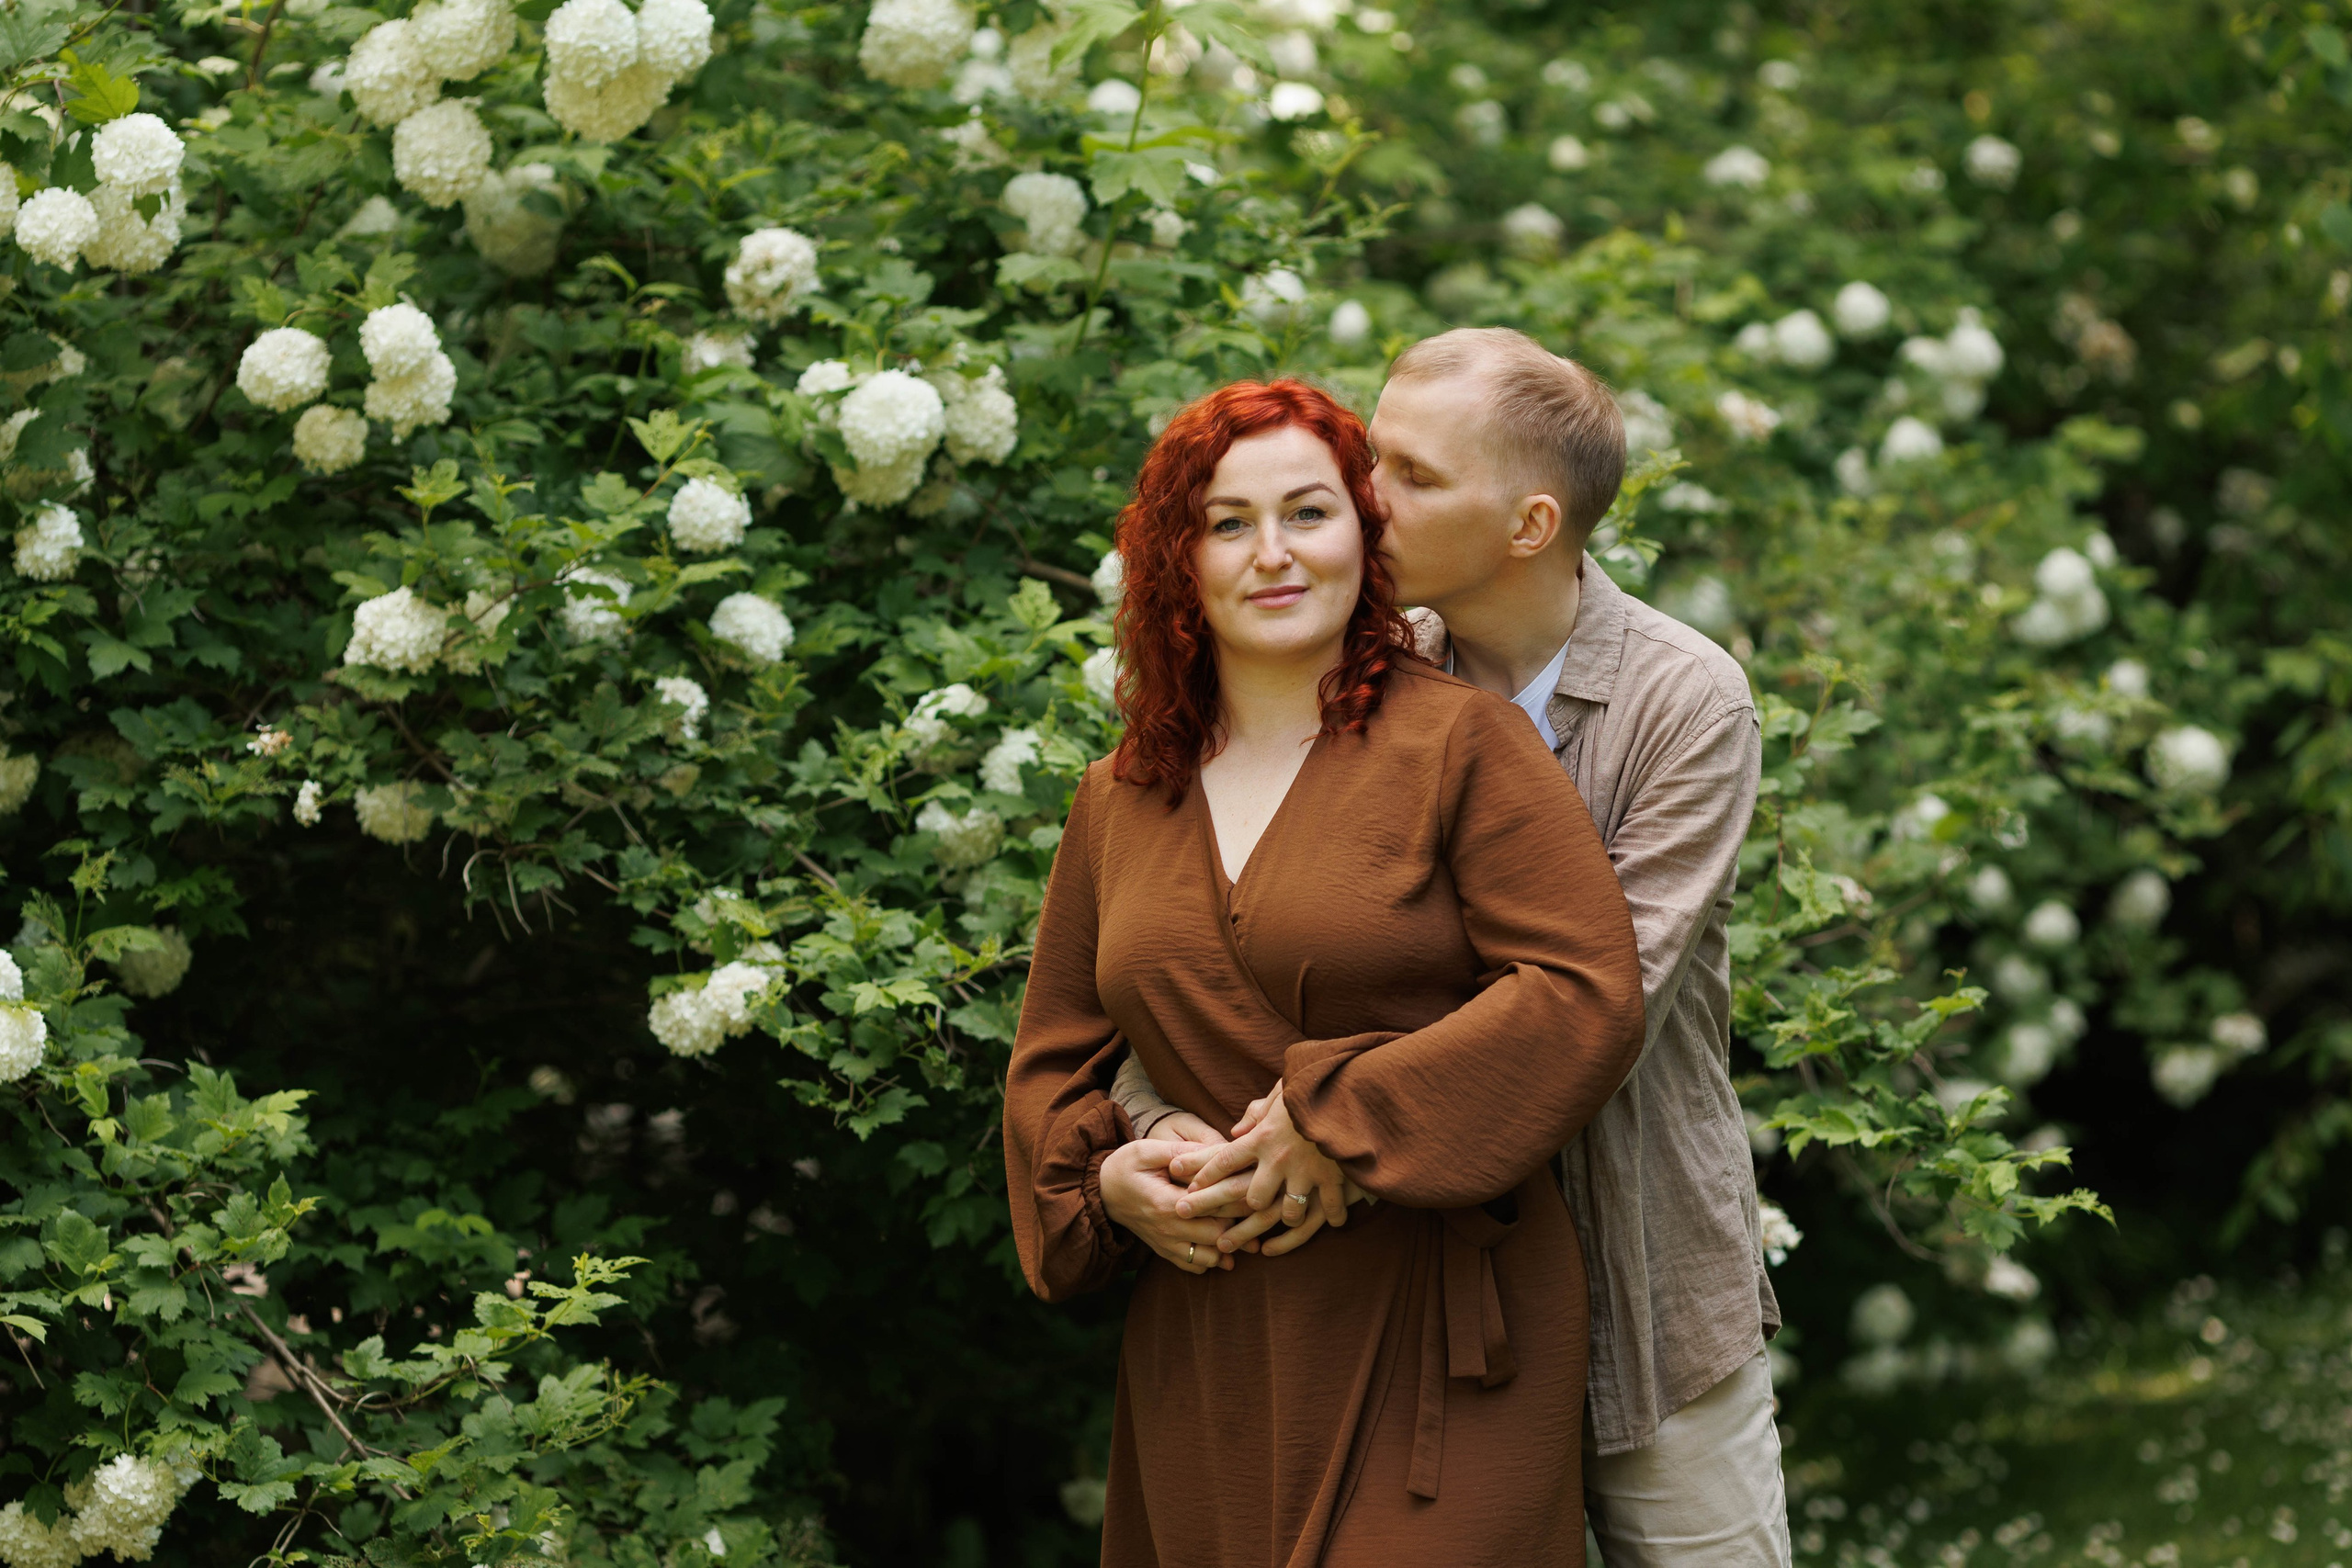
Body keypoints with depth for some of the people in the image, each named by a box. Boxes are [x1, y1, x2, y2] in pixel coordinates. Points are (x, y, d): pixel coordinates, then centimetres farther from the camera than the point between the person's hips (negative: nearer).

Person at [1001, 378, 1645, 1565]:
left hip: (1435, 1327, -4)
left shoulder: (1460, 743, -3)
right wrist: (1104, 1174, -3)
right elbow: (1052, 1060, 19)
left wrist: (1338, 1115, -16)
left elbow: (1587, 991, -13)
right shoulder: (1116, 803, 12)